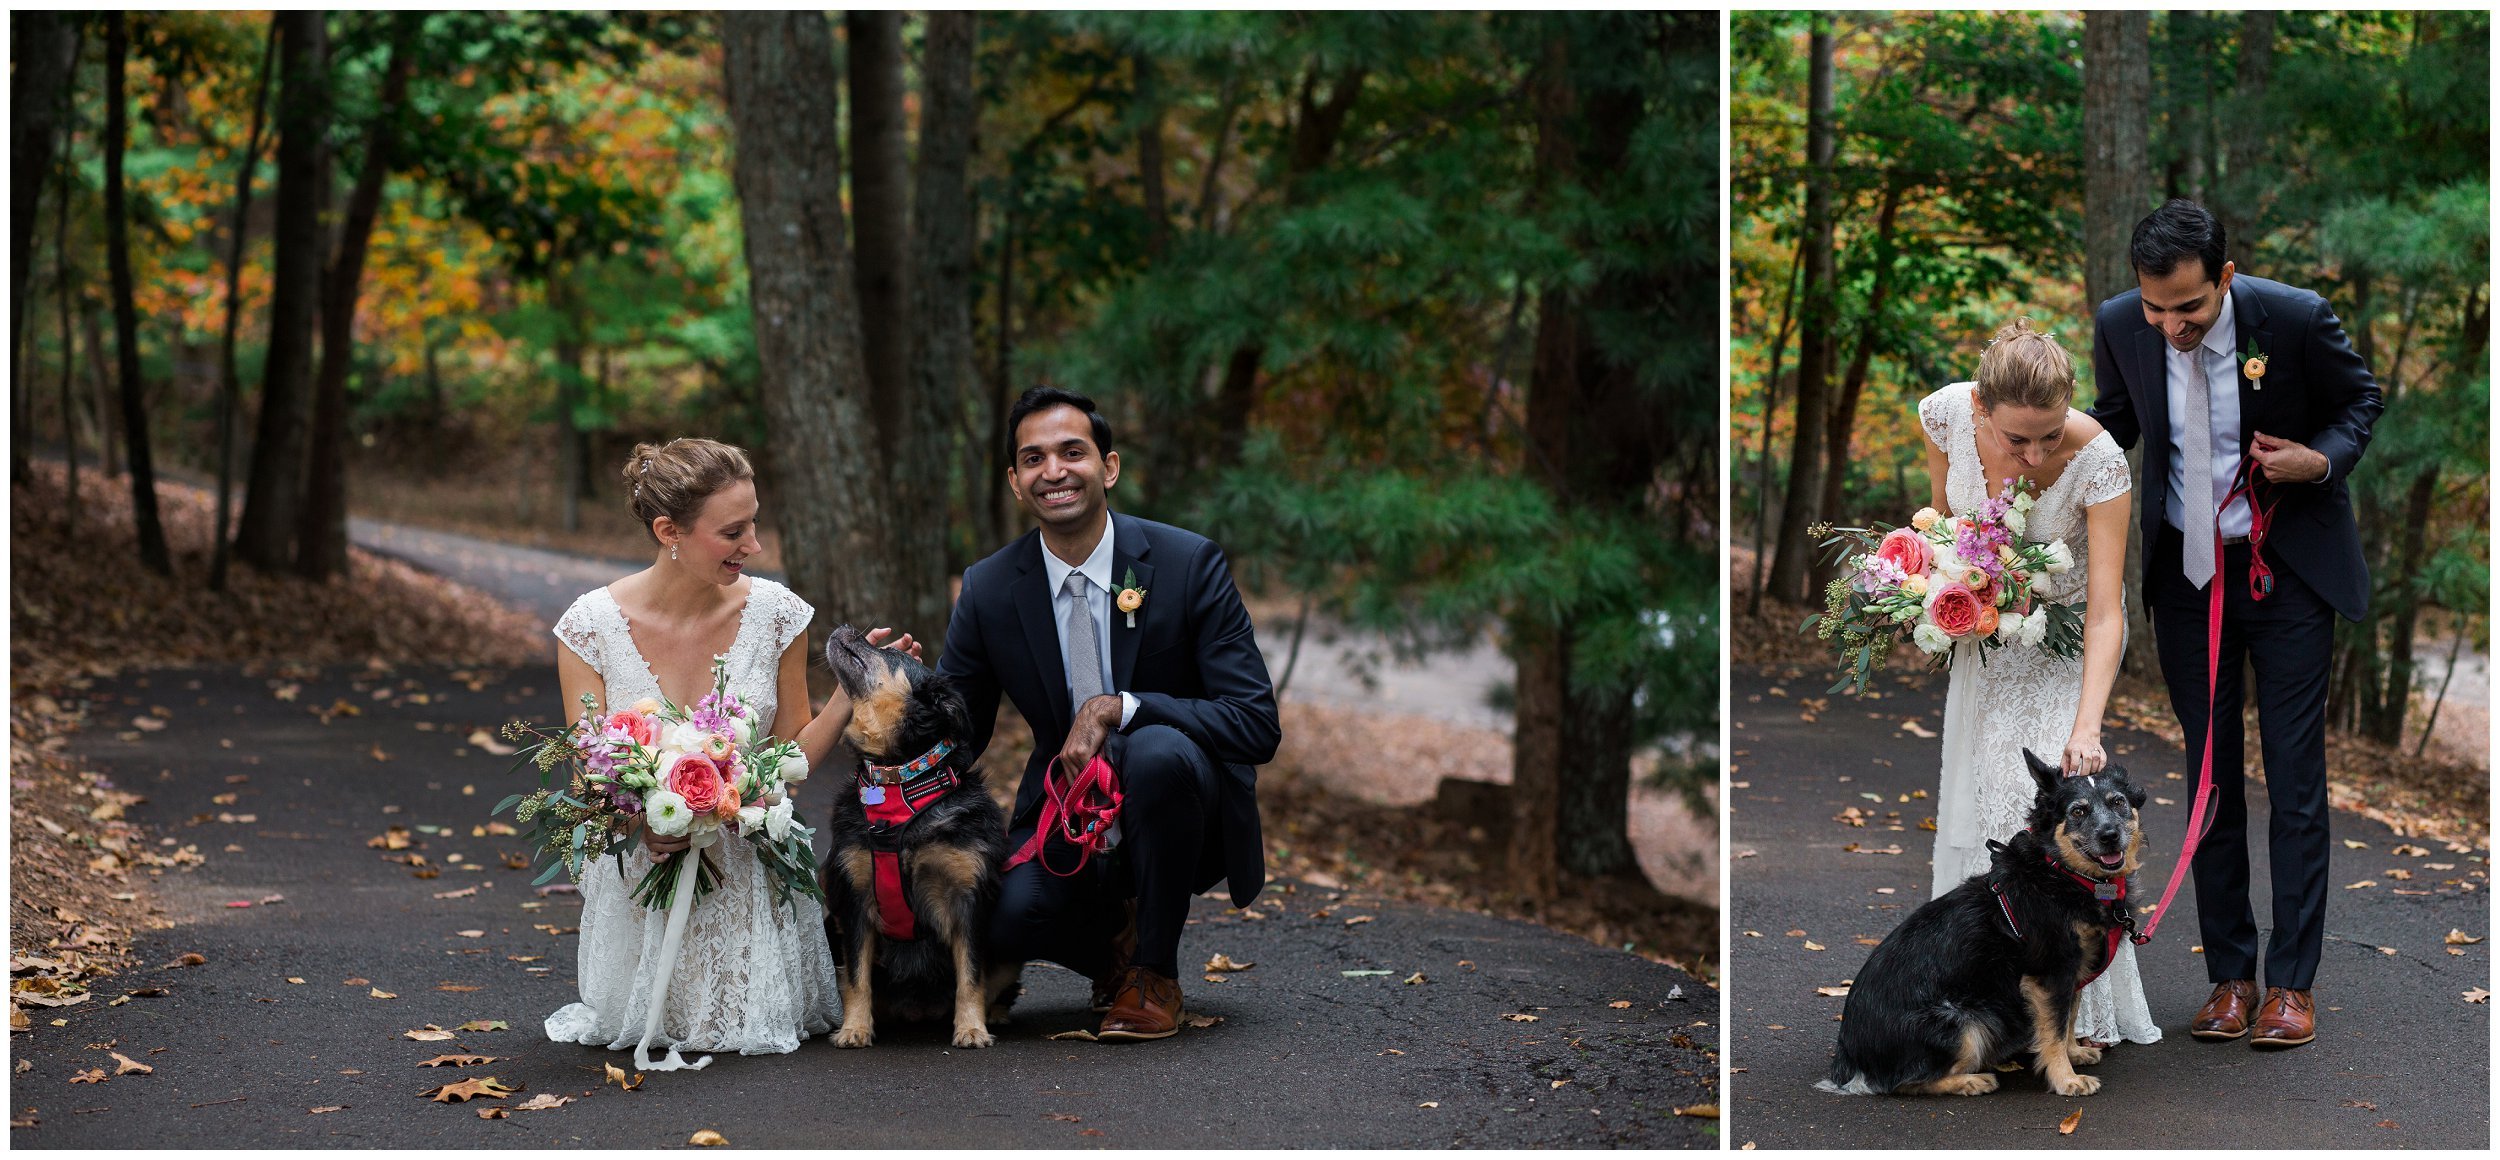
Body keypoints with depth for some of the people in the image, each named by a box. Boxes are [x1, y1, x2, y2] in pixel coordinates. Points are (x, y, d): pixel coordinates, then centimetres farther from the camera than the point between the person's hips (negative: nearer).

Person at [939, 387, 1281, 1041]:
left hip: (1178, 815, -2)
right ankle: (1116, 943, 8)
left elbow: (1256, 724, -17)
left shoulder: (1188, 563, -12)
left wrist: (1119, 709, -29)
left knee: (1158, 751, -36)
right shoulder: (990, 590, -3)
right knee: (1007, 917, -31)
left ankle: (1155, 975, -13)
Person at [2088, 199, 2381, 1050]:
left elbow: (2360, 399, -1)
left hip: (2287, 568, -3)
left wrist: (2324, 460, -19)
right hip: (2186, 575, 3)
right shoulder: (2120, 327, -10)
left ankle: (2292, 983, 4)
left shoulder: (2295, 318, -19)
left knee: (2294, 776, -2)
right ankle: (2230, 976, 15)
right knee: (2209, 776, 7)